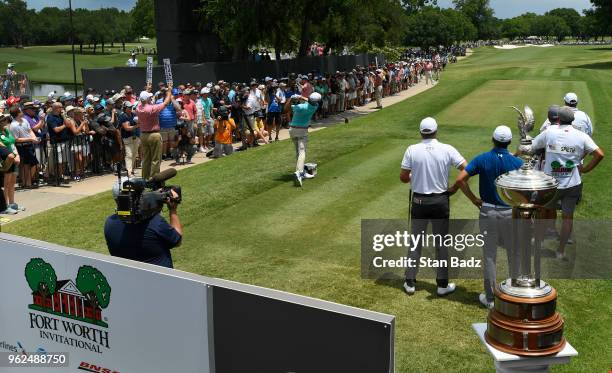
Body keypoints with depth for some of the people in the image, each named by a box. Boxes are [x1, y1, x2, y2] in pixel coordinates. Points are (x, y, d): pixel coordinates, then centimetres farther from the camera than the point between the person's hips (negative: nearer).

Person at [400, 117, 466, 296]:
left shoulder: (412, 150, -9)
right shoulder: (447, 150, -9)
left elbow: (403, 177, -5)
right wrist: (455, 188, 2)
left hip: (419, 202, 1)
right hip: (440, 202, 0)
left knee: (415, 241, 12)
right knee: (441, 243, 11)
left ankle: (410, 283, 16)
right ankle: (443, 284, 19)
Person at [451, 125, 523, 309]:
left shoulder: (482, 159, -6)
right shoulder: (517, 162, -7)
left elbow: (460, 179, -13)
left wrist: (474, 199, -3)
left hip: (488, 211, 0)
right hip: (510, 212, 0)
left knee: (490, 256, 8)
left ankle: (490, 297, 15)